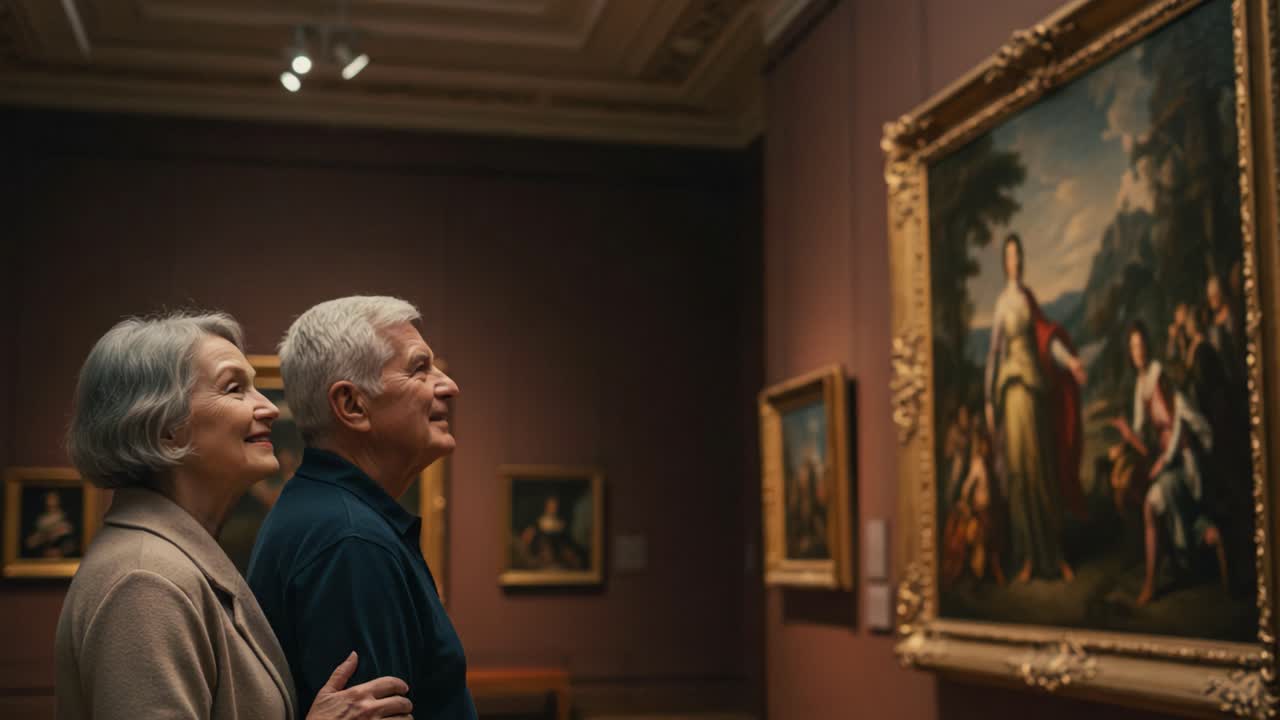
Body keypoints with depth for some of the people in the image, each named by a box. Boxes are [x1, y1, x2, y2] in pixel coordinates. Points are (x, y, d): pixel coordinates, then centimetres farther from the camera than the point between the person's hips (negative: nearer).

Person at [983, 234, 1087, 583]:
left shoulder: (1028, 296, 12)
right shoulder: (1001, 302, 7)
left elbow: (1047, 335, 4)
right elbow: (994, 350, 6)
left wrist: (1069, 359, -14)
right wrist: (989, 400, 3)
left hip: (1033, 382, 1)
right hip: (1009, 385, -1)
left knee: (1041, 464, 2)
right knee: (1016, 467, -1)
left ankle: (1055, 553, 7)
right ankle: (1027, 557, 5)